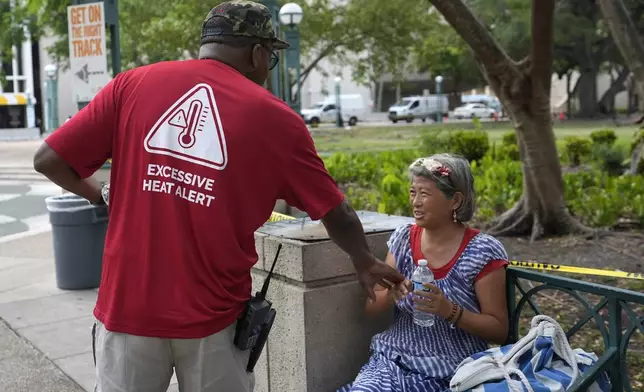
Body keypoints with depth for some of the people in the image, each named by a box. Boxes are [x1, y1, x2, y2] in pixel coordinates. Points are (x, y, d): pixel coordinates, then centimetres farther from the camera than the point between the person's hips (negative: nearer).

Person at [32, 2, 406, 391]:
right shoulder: (275, 117, -3)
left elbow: (50, 160, -1)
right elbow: (337, 214, 5)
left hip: (128, 305, 2)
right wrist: (366, 263, 23)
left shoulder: (132, 84, -1)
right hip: (212, 316, -1)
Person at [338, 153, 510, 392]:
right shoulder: (403, 237, 3)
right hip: (393, 360, 4)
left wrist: (450, 311, -22)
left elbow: (499, 330, -7)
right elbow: (371, 307, 6)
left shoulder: (482, 252, -9)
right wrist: (390, 294, -16)